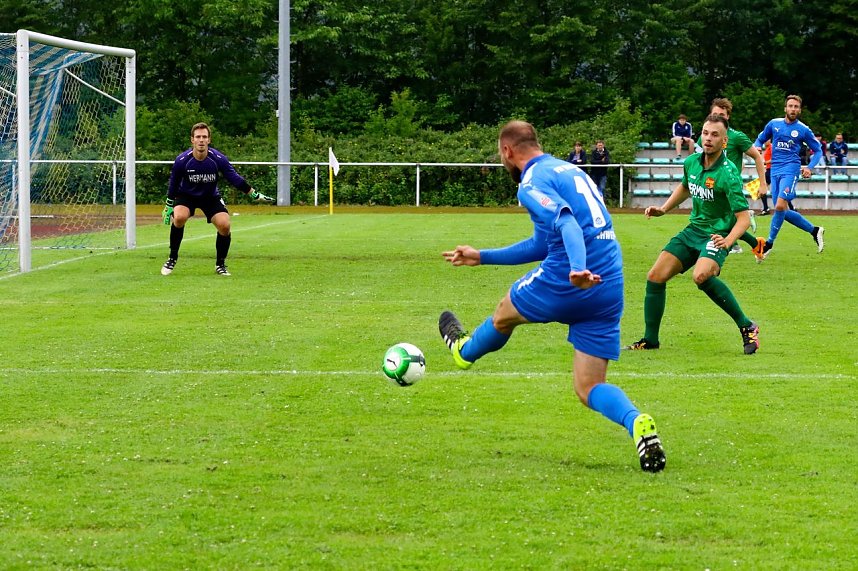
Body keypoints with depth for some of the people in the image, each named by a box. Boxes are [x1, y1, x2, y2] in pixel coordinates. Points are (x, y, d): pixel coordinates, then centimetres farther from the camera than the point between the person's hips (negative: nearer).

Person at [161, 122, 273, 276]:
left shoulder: (219, 159, -21)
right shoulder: (181, 161, -22)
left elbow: (235, 178, -12)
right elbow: (173, 185, -7)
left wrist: (255, 195, -13)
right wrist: (168, 207, -1)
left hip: (211, 197, 1)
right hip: (186, 195, -1)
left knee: (224, 225, -19)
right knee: (179, 217, -31)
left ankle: (220, 265, 3)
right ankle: (172, 259, -12)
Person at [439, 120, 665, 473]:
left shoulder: (532, 182, -5)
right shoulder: (569, 170, 24)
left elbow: (565, 221, -26)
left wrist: (578, 268, -43)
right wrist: (481, 257, 40)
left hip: (566, 283, -7)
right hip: (610, 291, 7)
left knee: (505, 312, 26)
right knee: (588, 388, 7)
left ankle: (464, 351, 55)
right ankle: (638, 424, -21)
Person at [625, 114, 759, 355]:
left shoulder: (728, 174, -21)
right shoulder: (691, 163, 0)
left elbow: (743, 218, -23)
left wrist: (727, 241, -39)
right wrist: (663, 209, 17)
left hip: (716, 235, -7)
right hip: (693, 230, 7)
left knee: (701, 275, -35)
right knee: (655, 276, -1)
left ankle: (746, 327, -23)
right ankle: (650, 339, 15)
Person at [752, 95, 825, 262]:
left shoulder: (803, 130, 1)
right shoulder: (774, 124, 9)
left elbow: (818, 150, 10)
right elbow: (760, 140, 21)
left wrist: (810, 168, -6)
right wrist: (757, 147, -3)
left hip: (790, 168, -5)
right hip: (775, 170, 5)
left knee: (780, 206, -21)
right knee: (783, 211, 4)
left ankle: (769, 243, -9)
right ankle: (814, 230, 21)